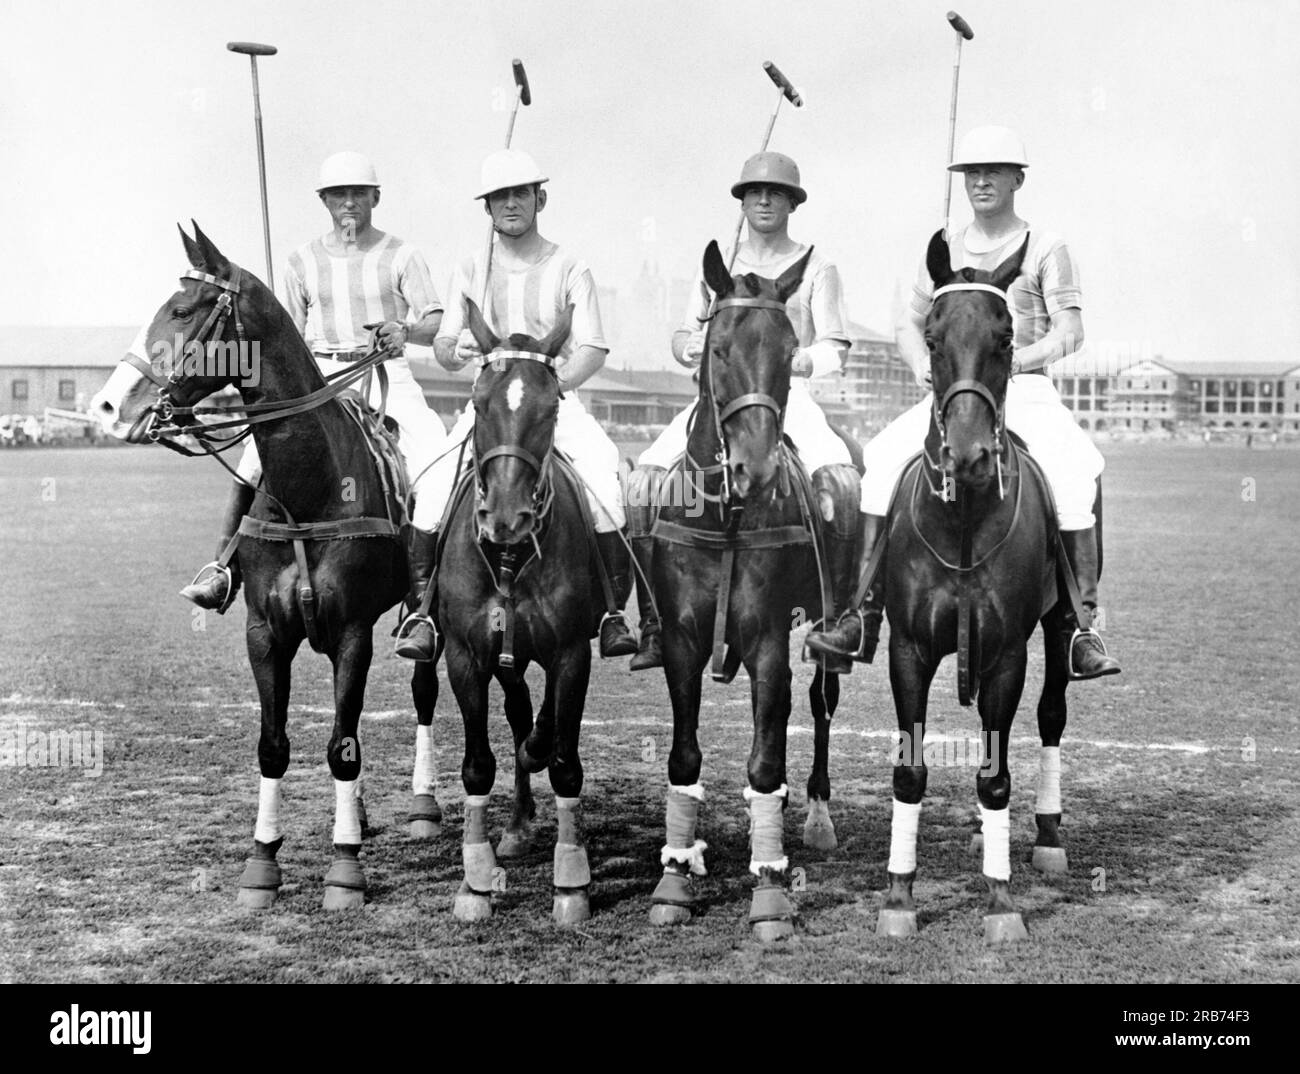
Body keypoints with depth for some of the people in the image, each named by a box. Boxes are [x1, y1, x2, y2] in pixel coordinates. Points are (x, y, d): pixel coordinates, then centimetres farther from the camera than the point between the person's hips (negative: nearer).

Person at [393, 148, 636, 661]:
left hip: (557, 401, -1)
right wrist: (455, 350, -14)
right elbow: (443, 349, 11)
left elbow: (593, 348, -2)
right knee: (434, 480, -24)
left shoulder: (570, 270, 7)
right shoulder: (469, 272, 13)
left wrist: (557, 379, -21)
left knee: (602, 472, -28)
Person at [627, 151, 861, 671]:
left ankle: (838, 615, -18)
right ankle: (654, 623, -10)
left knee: (840, 481, -30)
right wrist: (690, 347, -3)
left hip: (788, 394, -3)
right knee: (644, 479, -17)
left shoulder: (817, 268, 8)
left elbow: (834, 350, 2)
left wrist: (791, 360, -17)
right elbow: (684, 334, 21)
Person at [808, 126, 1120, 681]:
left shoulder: (1046, 248, 5)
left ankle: (1082, 625, -27)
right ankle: (865, 613, -18)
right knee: (881, 458, -21)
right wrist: (922, 365, -2)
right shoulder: (943, 250, 16)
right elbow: (910, 324, 20)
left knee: (1074, 471, -31)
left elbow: (1070, 330, -4)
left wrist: (1021, 357, -23)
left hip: (1026, 390, -3)